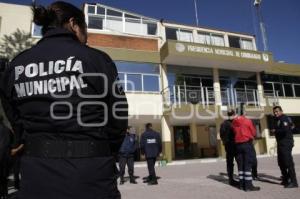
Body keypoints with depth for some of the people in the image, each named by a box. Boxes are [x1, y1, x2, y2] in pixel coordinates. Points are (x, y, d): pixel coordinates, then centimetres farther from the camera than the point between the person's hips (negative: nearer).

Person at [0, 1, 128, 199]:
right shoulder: (94, 59, -10)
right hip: (89, 175, -3)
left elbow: (16, 120, 9)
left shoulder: (16, 66, 4)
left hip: (36, 174, 4)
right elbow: (118, 116, -6)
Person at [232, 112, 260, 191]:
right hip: (247, 143, -4)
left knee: (240, 164, 10)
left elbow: (234, 133, 8)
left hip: (238, 144, 4)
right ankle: (248, 185, -1)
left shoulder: (234, 122, 7)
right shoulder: (247, 121, -3)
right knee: (248, 164, -2)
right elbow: (254, 132, 4)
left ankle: (242, 184, 15)